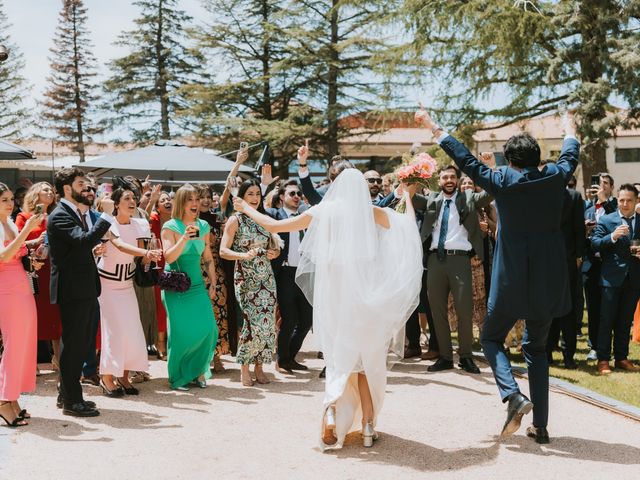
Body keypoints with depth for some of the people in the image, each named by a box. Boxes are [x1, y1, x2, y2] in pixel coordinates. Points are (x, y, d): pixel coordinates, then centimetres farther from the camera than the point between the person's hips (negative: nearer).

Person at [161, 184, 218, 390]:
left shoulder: (203, 226, 7)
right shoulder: (170, 227, -6)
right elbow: (168, 257, -17)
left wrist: (214, 284, 11)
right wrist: (185, 238, -27)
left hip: (197, 285, 4)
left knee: (208, 329, -7)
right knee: (181, 332, -5)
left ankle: (197, 371, 13)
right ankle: (178, 377, 13)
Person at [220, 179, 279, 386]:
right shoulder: (235, 220, -2)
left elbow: (275, 246, 22)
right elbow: (223, 251, -8)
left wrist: (275, 252, -1)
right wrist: (244, 255, -22)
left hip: (266, 277, 5)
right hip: (246, 279, -5)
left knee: (267, 322, 0)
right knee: (254, 321, -13)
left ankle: (259, 367, 12)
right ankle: (244, 367, 2)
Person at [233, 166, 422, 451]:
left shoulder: (324, 211, 1)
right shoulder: (374, 214, 1)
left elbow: (274, 225, 5)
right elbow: (410, 225, 16)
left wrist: (247, 209, 20)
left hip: (334, 294, 0)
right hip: (366, 295, 0)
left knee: (339, 358, 13)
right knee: (368, 360, 12)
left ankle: (331, 412, -10)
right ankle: (368, 426, 12)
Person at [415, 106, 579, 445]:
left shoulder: (502, 181, -8)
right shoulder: (555, 177, 1)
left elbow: (466, 160, 1)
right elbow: (570, 157, 23)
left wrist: (434, 129, 12)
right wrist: (569, 130, 43)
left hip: (511, 280, -4)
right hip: (549, 280, 4)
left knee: (491, 338, 15)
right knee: (537, 348, 16)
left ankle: (513, 394, -10)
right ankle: (540, 426, 14)